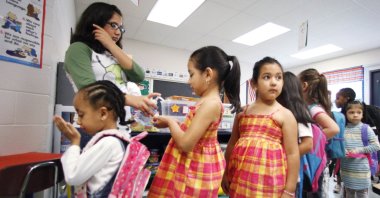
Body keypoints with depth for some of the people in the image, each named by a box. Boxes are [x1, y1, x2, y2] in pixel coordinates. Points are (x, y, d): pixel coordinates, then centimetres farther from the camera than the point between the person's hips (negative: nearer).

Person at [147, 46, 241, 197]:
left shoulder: (210, 104, -25)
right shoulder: (208, 101, 5)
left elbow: (185, 144, -27)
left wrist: (170, 122, -12)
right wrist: (172, 123, 2)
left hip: (195, 168, -9)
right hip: (194, 165, 9)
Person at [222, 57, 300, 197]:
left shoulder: (285, 115, -4)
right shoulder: (242, 112, 5)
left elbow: (293, 154, -5)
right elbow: (232, 144, 12)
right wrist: (225, 174, 13)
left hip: (269, 181, -3)